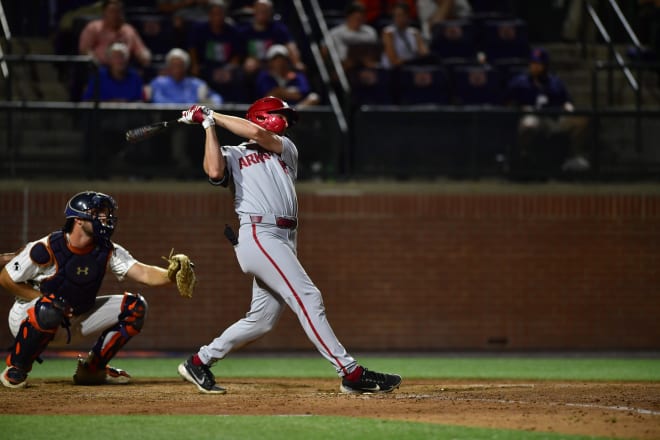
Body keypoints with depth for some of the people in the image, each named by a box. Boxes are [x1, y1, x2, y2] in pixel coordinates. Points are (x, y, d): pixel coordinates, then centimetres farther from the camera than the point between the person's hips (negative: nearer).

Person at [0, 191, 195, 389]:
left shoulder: (108, 252, -8)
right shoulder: (47, 249, -24)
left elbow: (144, 274, -18)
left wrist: (173, 274, -38)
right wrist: (45, 298, -22)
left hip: (74, 323, 6)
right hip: (27, 319, -6)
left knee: (134, 306, -4)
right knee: (47, 310, -43)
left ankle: (92, 368, 8)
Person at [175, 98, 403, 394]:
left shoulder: (286, 150, 25)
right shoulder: (233, 155, 13)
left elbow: (257, 133, 5)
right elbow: (214, 172, -11)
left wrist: (213, 115, 8)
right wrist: (209, 125, -3)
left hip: (284, 242, 7)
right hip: (257, 235, -7)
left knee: (261, 320, 6)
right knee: (307, 298, -16)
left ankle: (199, 362, 21)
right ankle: (351, 373, -21)